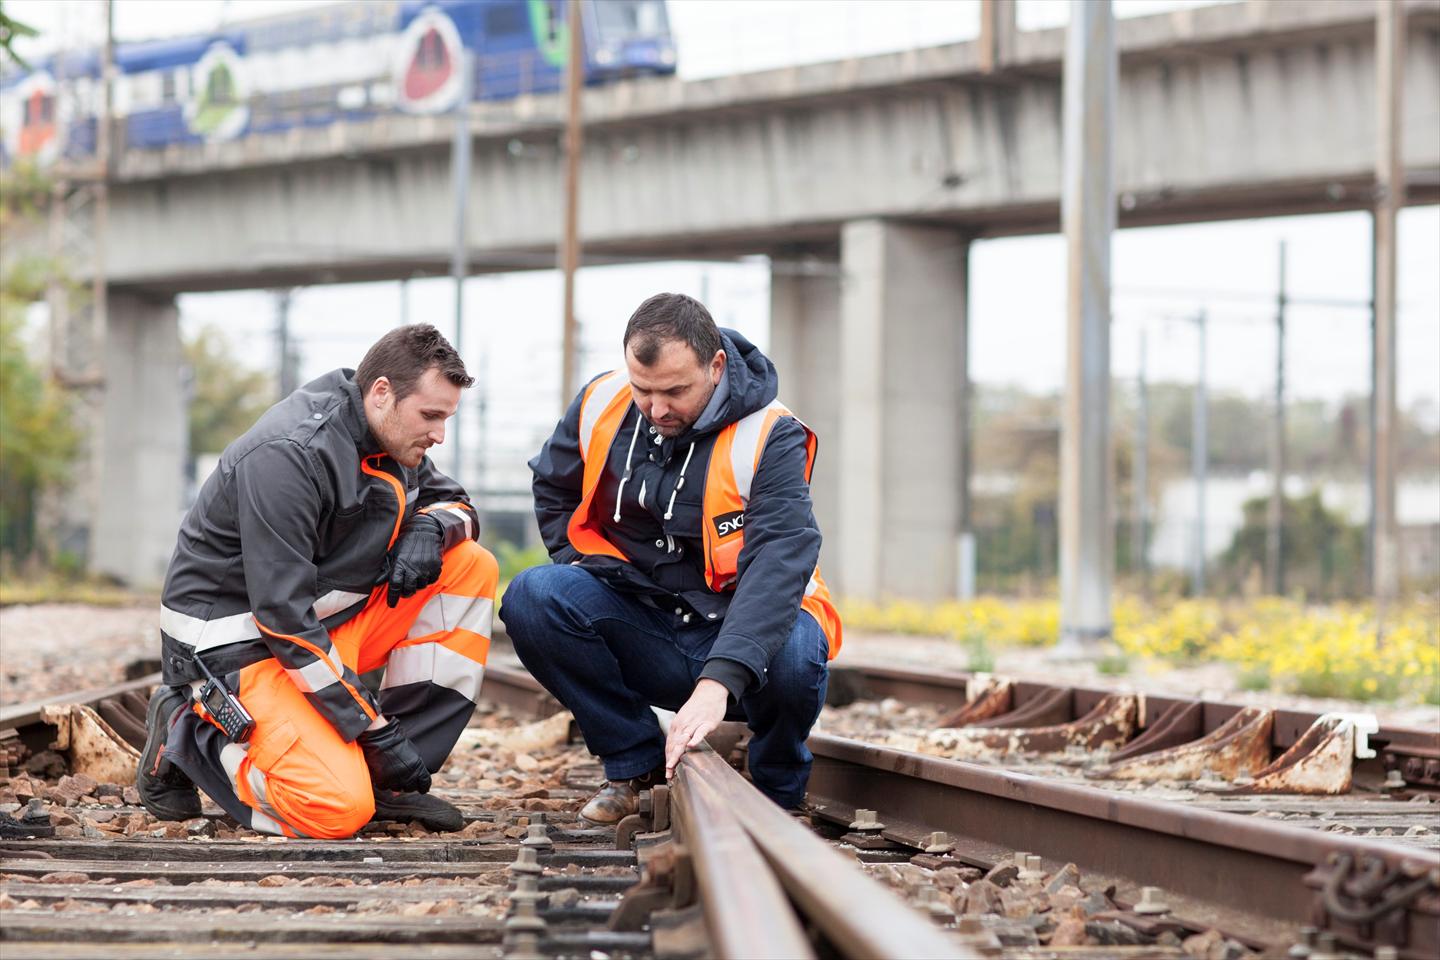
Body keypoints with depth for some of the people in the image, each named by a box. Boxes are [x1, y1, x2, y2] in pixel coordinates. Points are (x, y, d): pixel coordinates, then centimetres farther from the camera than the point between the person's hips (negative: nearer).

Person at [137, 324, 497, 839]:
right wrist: (376, 731, -26)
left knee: (470, 567, -4)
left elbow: (454, 502, 19)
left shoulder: (389, 438, 1)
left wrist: (428, 527, -10)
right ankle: (188, 733, 1)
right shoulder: (287, 455, -26)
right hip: (234, 638, -9)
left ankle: (391, 781, -3)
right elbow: (285, 616, -28)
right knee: (338, 810, -27)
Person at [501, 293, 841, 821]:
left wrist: (718, 682, -46)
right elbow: (553, 491, 18)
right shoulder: (601, 406, -4)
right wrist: (587, 572, 0)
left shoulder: (769, 438, -18)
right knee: (532, 597, -23)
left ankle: (777, 786, -2)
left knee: (793, 654, -38)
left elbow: (778, 562, -33)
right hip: (640, 630, 4)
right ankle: (635, 762, -3)